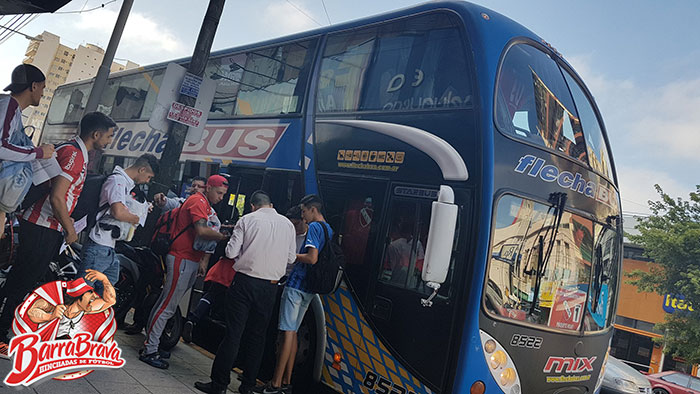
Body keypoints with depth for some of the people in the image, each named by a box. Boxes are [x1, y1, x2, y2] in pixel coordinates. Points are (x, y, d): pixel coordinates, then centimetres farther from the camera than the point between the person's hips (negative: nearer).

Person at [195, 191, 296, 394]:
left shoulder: (247, 219, -1)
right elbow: (291, 258, 10)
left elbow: (231, 252, -4)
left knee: (233, 333, 1)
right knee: (257, 336, 12)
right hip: (270, 287, 3)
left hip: (245, 280, -3)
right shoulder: (287, 224, 7)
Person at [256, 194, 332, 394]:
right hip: (309, 289, 9)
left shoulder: (314, 227, -11)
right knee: (292, 333, 14)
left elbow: (312, 258, -22)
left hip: (297, 285, -9)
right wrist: (294, 255, 18)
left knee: (288, 332, -5)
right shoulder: (329, 230, 17)